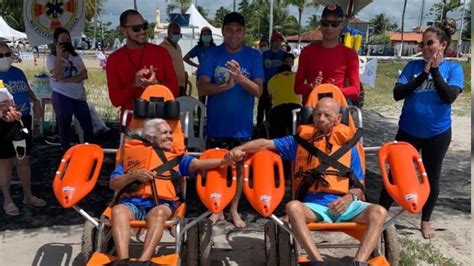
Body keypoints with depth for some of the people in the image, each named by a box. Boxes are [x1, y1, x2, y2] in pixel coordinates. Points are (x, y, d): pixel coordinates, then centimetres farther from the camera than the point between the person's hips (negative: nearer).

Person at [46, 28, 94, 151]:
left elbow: (84, 75, -6)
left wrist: (66, 80, -18)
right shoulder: (51, 58, -3)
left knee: (88, 124, 4)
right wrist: (59, 55, -19)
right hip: (62, 97, -4)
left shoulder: (76, 57, 8)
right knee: (64, 126, 7)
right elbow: (59, 76, -21)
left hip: (79, 96, 4)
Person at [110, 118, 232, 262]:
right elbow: (113, 184, 16)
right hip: (133, 201, 1)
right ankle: (123, 261, -48)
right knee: (118, 210, -34)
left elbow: (198, 164, 4)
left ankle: (143, 261, -51)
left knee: (159, 212, -37)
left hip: (161, 203, 0)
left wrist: (222, 161, -13)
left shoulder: (176, 156, 23)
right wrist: (133, 175, -3)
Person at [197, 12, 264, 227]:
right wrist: (225, 86, -27)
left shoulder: (253, 56, -2)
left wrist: (240, 77, -28)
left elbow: (258, 91, -10)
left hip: (242, 124, 0)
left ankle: (234, 210, 24)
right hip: (217, 123, 0)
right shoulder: (212, 54, -3)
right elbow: (202, 88, -11)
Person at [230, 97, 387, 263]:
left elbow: (360, 186, 17)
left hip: (344, 204, 1)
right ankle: (318, 260, -44)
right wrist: (240, 148, -8)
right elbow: (266, 144, 11)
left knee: (378, 212, -27)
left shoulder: (348, 146, 16)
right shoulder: (301, 141, 16)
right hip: (313, 205, -1)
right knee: (293, 207, -35)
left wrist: (350, 197, -7)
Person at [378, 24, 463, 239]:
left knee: (432, 177, 12)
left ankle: (425, 221, 30)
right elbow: (397, 94, -12)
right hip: (408, 131, 0)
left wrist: (435, 70, -18)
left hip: (437, 133, 0)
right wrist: (423, 74, -19)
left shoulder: (453, 69, -5)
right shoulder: (413, 66, -3)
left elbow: (449, 97, -20)